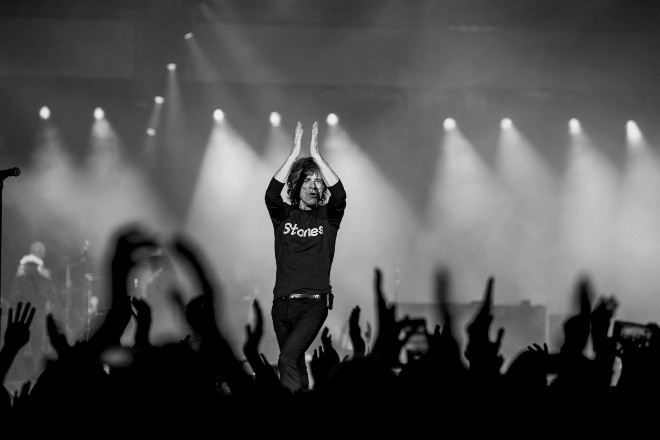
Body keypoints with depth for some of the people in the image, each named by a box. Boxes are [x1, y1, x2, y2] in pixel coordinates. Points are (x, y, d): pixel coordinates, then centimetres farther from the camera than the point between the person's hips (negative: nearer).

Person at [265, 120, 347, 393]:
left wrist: (317, 155, -18)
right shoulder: (283, 215, 8)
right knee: (296, 362, 10)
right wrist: (294, 154, -19)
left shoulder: (327, 217, 5)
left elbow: (339, 195, -15)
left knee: (288, 358, -23)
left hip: (314, 303, -3)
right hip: (283, 303, 3)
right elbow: (271, 194, -12)